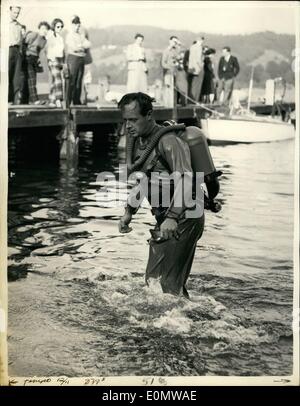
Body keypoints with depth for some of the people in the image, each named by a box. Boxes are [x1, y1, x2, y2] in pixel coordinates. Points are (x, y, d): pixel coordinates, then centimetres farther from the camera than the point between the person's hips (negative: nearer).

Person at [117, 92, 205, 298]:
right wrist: (129, 211, 16)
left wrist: (172, 217, -39)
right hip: (165, 219, 9)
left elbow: (185, 180, -29)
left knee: (162, 281, -11)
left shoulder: (168, 141, -18)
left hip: (183, 219, -9)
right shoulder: (139, 141, 11)